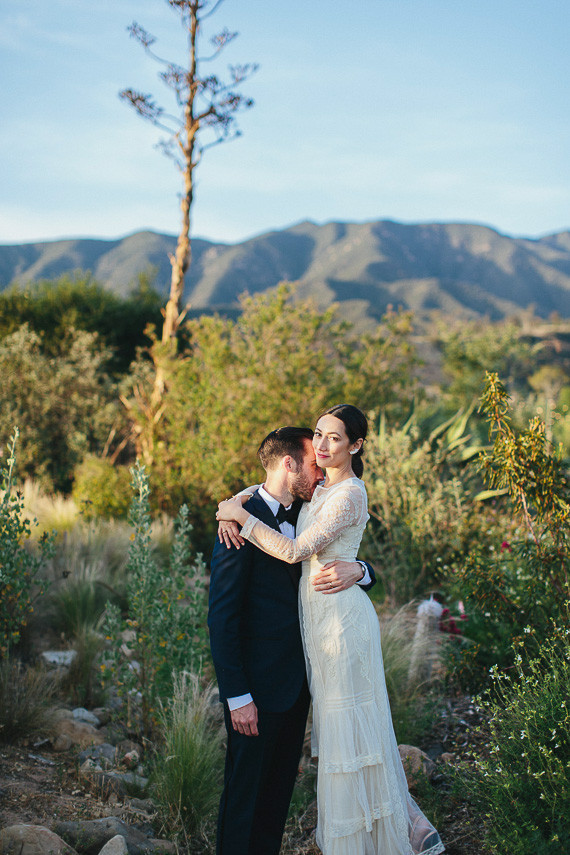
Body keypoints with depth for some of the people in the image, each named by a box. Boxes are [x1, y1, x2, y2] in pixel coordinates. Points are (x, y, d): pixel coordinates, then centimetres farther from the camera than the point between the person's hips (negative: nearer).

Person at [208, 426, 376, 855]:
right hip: (258, 688, -8)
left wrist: (357, 570, -12)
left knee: (279, 790, 17)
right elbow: (222, 618, -16)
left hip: (297, 683, 8)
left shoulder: (304, 517, 10)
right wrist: (237, 697, -18)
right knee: (245, 793, 3)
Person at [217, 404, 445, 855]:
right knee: (341, 727, 14)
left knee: (349, 730, -1)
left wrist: (243, 517, -16)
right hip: (320, 615, 9)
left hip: (341, 617, -9)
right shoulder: (320, 490, 12)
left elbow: (298, 550, -23)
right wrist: (235, 510, 4)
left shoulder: (349, 495, -16)